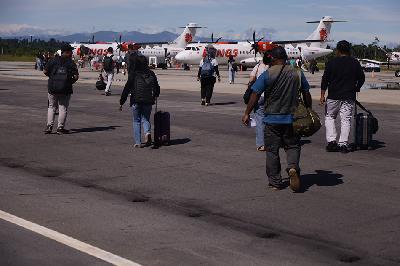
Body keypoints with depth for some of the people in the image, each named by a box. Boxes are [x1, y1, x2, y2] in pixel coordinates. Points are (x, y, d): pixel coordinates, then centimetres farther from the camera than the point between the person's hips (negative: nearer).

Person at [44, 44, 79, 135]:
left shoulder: (53, 60, 3)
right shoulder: (71, 63, -2)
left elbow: (45, 72, 1)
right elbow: (76, 76, -10)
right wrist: (71, 82, 7)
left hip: (52, 87, 2)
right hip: (65, 89, -2)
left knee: (52, 107, 13)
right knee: (63, 108, 6)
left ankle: (49, 126, 4)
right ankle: (60, 128, 5)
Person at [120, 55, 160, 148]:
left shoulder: (133, 74, -6)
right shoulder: (151, 74, 5)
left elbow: (127, 89, -7)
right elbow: (157, 88, 13)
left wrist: (121, 102, -1)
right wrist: (155, 95, 35)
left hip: (136, 101, -3)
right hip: (148, 101, 3)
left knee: (136, 121, 9)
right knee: (145, 119, 14)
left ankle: (138, 142, 6)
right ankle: (147, 133, -16)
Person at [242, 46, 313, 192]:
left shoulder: (267, 75, -8)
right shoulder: (297, 73, 1)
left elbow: (255, 95, -10)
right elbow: (306, 95, 8)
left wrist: (247, 114, -1)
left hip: (272, 119, -2)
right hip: (291, 119, 2)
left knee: (272, 150, 8)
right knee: (293, 146, 15)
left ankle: (275, 182, 11)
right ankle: (293, 167, -14)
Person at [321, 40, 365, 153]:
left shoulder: (332, 62, -2)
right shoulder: (355, 63, 5)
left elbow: (325, 79, -3)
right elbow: (362, 78, 12)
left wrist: (322, 95, 1)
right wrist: (355, 89, 26)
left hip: (333, 96, -1)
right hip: (349, 97, 1)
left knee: (329, 117, 13)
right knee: (346, 119, 3)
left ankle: (331, 141, 1)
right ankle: (343, 144, -2)